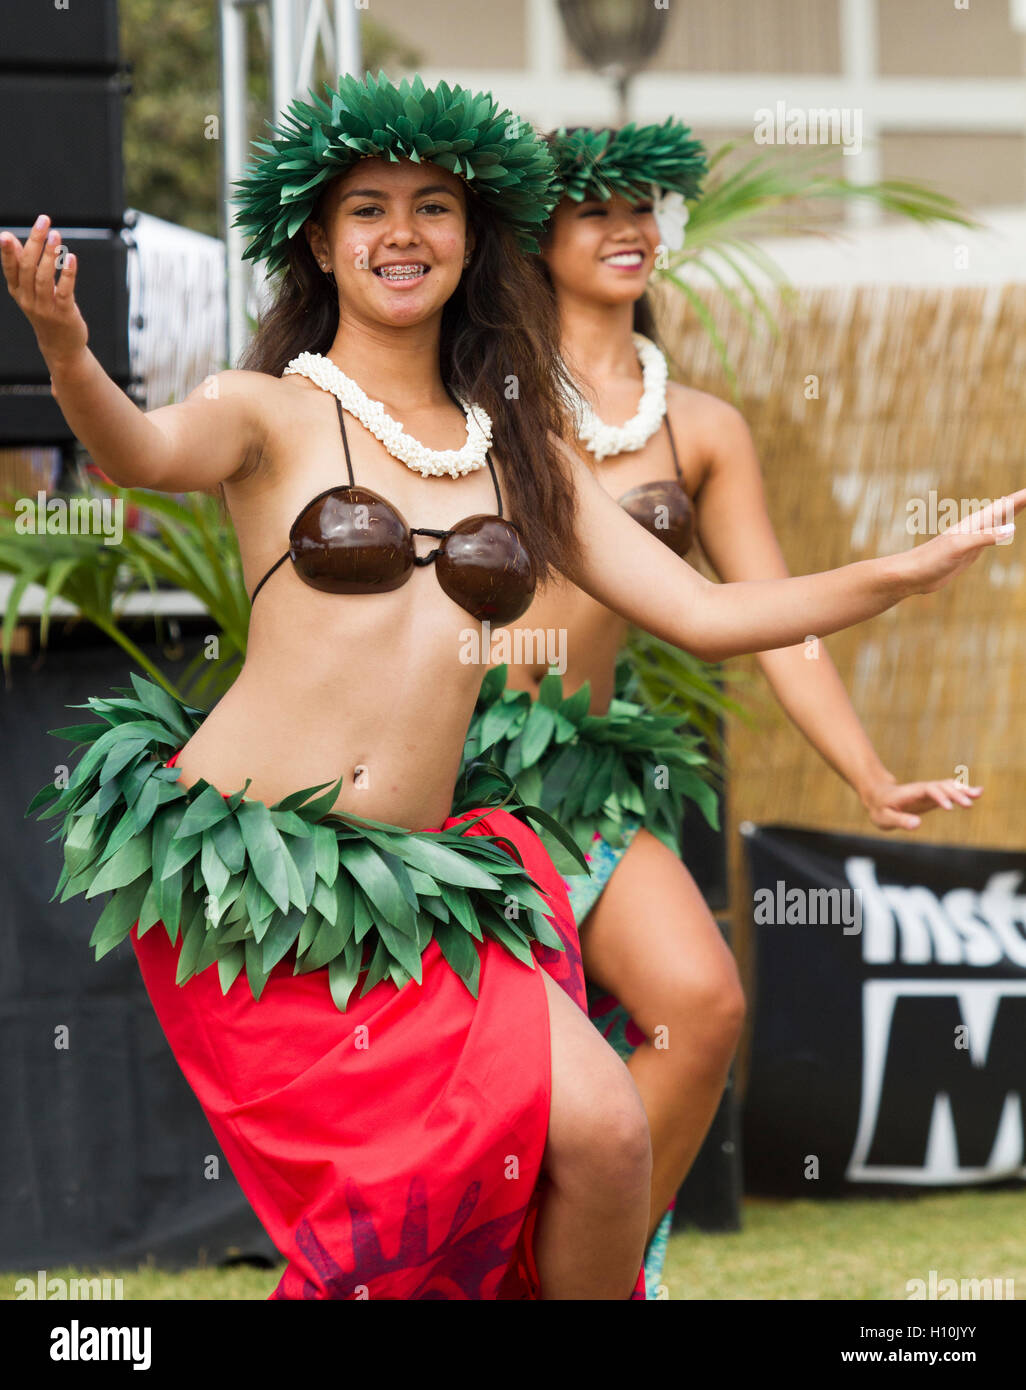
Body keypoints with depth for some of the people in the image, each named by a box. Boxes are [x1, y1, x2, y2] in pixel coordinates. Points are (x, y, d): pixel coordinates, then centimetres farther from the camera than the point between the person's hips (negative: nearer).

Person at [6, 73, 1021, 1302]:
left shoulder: (519, 450, 15)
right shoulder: (274, 414, 2)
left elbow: (706, 614, 14)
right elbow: (146, 450, -21)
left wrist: (913, 569, 5)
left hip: (411, 881, 4)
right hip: (241, 865, -4)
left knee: (603, 1132, -17)